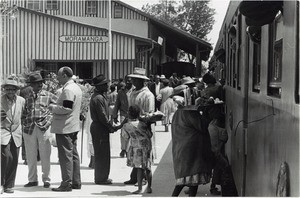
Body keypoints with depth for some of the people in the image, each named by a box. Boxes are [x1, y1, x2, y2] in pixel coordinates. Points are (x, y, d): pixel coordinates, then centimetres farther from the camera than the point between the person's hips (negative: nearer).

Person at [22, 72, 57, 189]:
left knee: (45, 156, 0)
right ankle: (32, 180, 17)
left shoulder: (48, 96, 5)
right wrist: (25, 125, 7)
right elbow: (24, 114, 19)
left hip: (44, 128, -3)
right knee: (31, 156, 7)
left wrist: (49, 120, -1)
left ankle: (46, 179, 10)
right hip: (29, 129, 4)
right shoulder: (28, 98, 16)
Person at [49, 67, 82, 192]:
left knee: (65, 155, -5)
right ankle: (76, 182, 19)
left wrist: (53, 107, -11)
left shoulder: (68, 90, -18)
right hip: (73, 126, 10)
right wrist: (56, 107, 14)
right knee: (73, 154, 13)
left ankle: (66, 183, -2)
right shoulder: (76, 88, 15)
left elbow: (66, 108, -25)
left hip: (64, 128, -10)